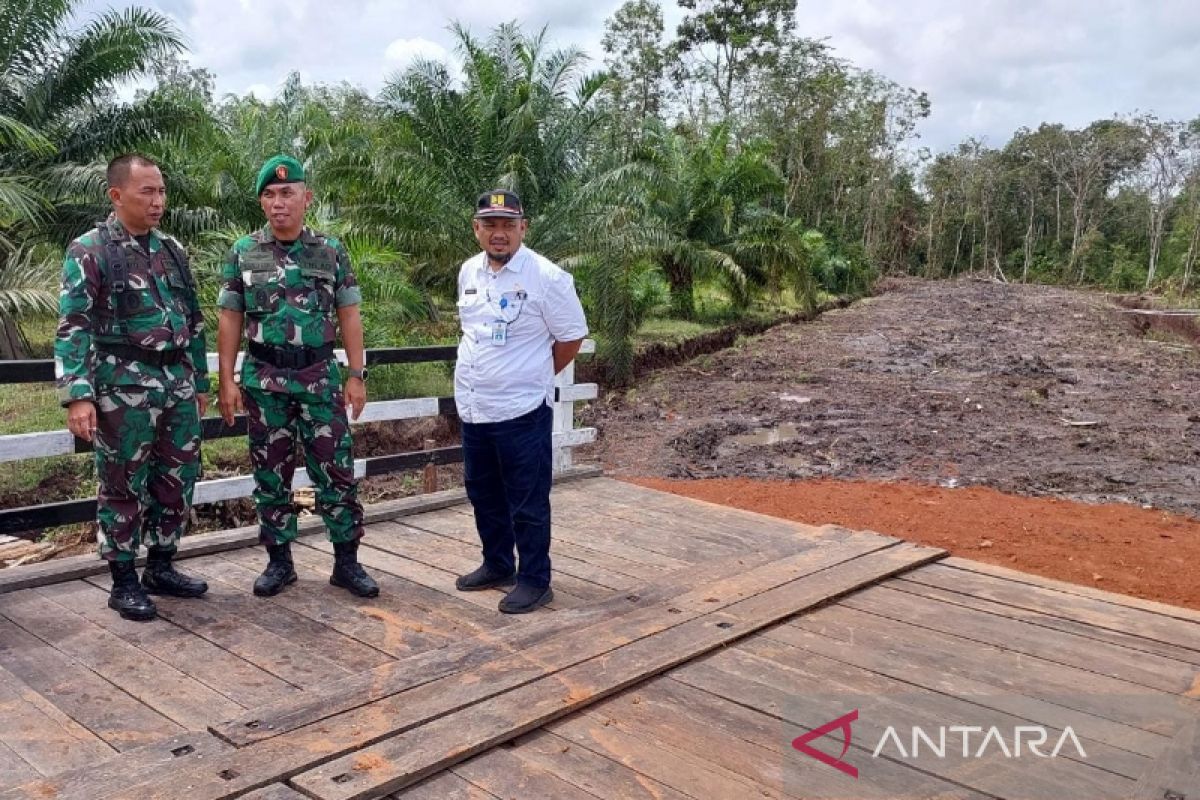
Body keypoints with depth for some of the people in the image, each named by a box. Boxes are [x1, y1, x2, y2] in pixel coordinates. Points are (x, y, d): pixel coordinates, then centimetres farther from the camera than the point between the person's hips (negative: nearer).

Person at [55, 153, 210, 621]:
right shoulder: (89, 250, -5)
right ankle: (124, 582, 17)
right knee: (123, 487, 4)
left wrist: (200, 381, 17)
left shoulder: (172, 250, 12)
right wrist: (77, 394, -18)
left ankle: (161, 568, 27)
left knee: (177, 480, 11)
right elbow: (73, 327, -10)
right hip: (124, 387, -6)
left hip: (178, 383, 6)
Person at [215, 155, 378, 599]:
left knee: (336, 470, 1)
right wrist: (226, 381, -1)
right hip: (264, 380, 1)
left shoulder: (331, 251, 2)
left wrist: (356, 375, -2)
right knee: (271, 474, 8)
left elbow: (349, 316, 4)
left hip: (320, 376, 0)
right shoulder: (243, 253, 3)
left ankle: (347, 561, 12)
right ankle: (279, 561, 21)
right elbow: (230, 321, 4)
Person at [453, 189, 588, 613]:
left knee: (528, 503, 3)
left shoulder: (546, 276, -14)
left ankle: (535, 580, 16)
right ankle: (497, 565, 35)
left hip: (522, 410, -7)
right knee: (484, 495, 19)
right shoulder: (468, 272, 6)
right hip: (472, 408, 7)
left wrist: (533, 376, 1)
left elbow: (571, 337, -7)